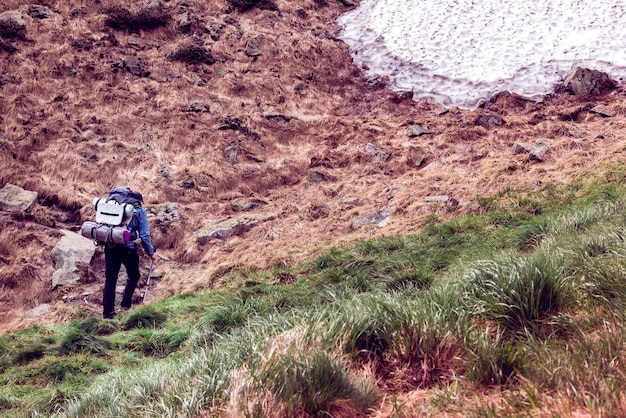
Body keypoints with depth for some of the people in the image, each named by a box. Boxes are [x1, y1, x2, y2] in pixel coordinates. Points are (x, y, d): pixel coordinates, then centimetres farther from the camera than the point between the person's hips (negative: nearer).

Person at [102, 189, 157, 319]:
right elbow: (144, 235, -1)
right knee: (133, 276, 20)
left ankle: (108, 312, 9)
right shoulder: (139, 211, 4)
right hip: (127, 248, -4)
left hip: (110, 246, 4)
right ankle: (125, 304, 17)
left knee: (110, 279, 9)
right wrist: (151, 252, 8)